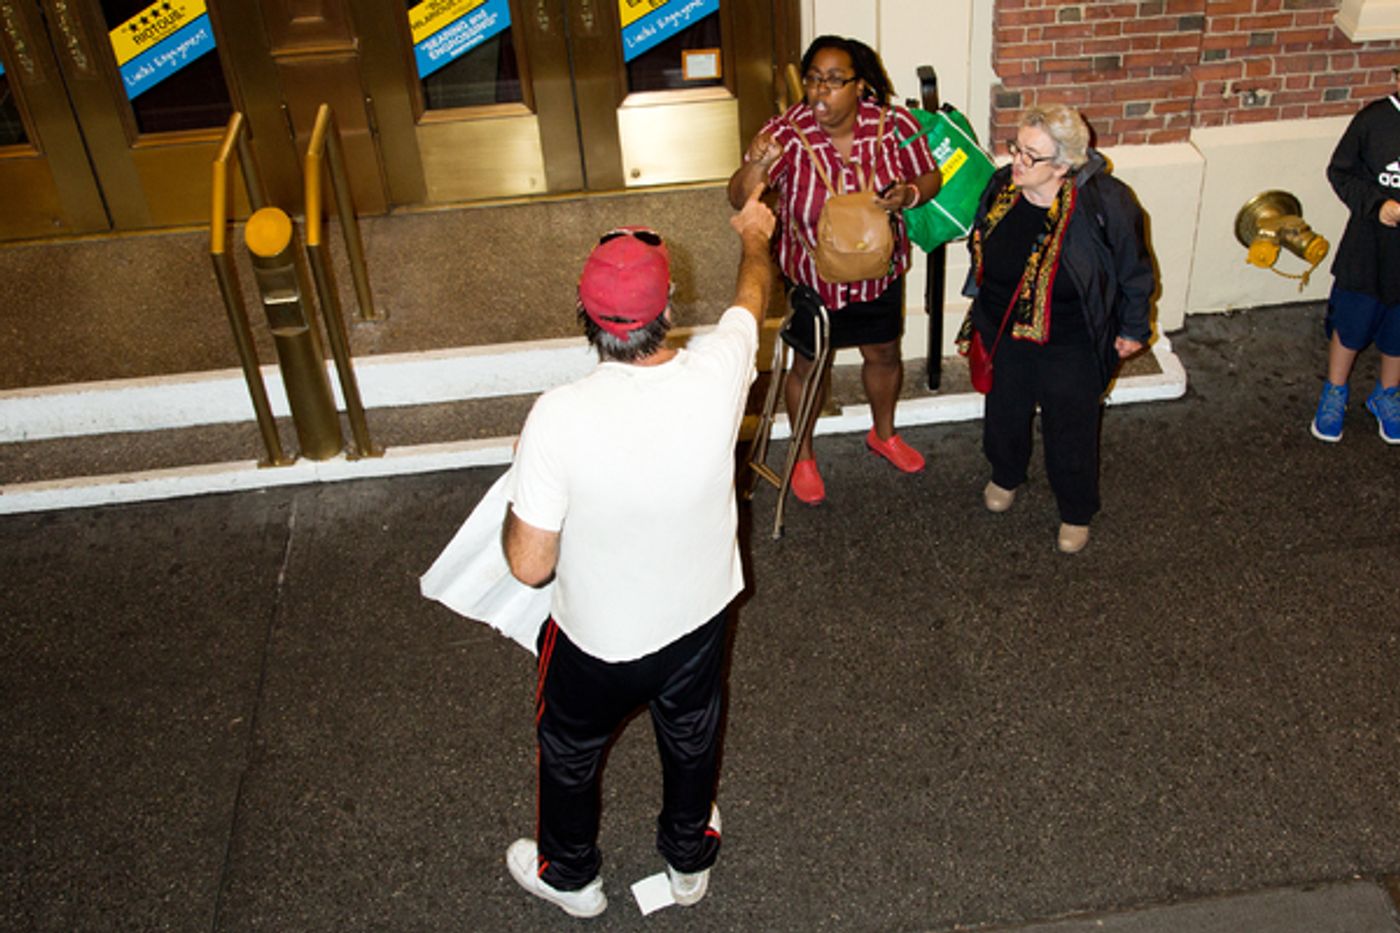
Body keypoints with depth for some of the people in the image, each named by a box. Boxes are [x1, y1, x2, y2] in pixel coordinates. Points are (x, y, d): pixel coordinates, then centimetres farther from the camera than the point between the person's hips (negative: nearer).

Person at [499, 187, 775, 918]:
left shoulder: (560, 417, -34)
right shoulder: (717, 374, -25)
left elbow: (530, 565, -25)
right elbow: (752, 296, 0)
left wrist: (521, 498, -4)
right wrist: (755, 236, 21)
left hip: (597, 638, -2)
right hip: (698, 617, 3)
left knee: (570, 753, 28)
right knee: (691, 741, 31)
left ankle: (570, 876, 54)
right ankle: (689, 859, 57)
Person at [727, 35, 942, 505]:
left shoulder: (895, 124, -18)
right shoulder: (788, 132, -24)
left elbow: (930, 176, -3)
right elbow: (740, 198, -28)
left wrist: (909, 193, -26)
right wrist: (757, 165, -49)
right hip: (812, 277, -3)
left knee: (885, 355, 23)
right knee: (808, 365, 15)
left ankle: (884, 434, 53)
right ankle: (803, 456, 40)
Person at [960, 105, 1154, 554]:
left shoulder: (1104, 203, -27)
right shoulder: (1001, 186, -15)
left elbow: (1134, 272, -11)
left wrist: (1133, 329, 0)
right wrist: (984, 312, 16)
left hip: (1071, 347, -4)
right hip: (1005, 334, 4)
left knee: (1070, 430, 13)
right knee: (1005, 413, 25)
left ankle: (1076, 512, 39)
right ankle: (1005, 475, 57)